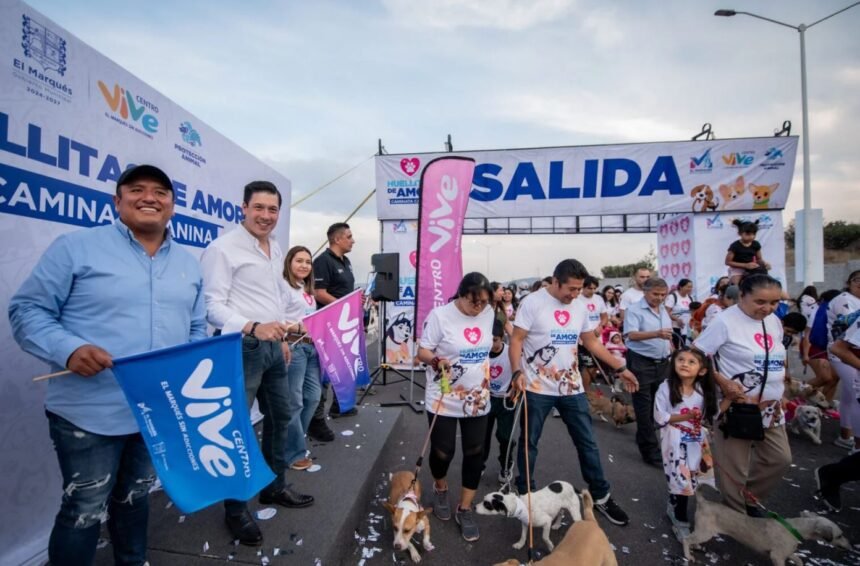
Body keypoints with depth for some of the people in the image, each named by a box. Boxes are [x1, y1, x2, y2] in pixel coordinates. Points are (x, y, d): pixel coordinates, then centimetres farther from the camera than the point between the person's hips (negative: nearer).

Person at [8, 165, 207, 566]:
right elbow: (27, 309, -7)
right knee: (85, 511, 7)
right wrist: (69, 349, -24)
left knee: (135, 498, 24)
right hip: (90, 412, -5)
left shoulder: (188, 264, 9)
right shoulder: (76, 247, -7)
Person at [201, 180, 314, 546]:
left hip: (272, 346, 8)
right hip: (241, 347, -8)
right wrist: (253, 328, -31)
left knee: (280, 416, 18)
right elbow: (213, 305, -18)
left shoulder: (277, 249, 12)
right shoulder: (223, 248, -12)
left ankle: (274, 486, 39)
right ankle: (235, 509, 22)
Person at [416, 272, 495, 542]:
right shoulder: (440, 315, -16)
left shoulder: (488, 314, -1)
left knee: (475, 453, 8)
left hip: (477, 399, 4)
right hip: (444, 399, -4)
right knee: (442, 451, 9)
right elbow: (422, 351, -14)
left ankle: (465, 509, 28)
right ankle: (440, 489, 43)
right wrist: (436, 360, -32)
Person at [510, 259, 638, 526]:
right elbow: (516, 340, -12)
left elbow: (592, 341, 15)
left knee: (587, 443, 14)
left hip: (572, 387, 5)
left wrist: (620, 368, 14)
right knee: (529, 443, 10)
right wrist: (517, 372, -25)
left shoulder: (579, 306, 5)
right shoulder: (533, 302, -12)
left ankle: (601, 496, 32)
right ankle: (525, 495, 29)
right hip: (537, 388, -4)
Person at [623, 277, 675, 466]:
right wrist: (656, 334, -39)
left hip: (662, 363, 8)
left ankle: (643, 439, 32)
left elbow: (668, 337, 21)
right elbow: (631, 335, -26)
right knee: (644, 408, -1)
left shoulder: (663, 310, 12)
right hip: (641, 363, -7)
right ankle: (651, 451, 6)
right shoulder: (634, 310, -12)